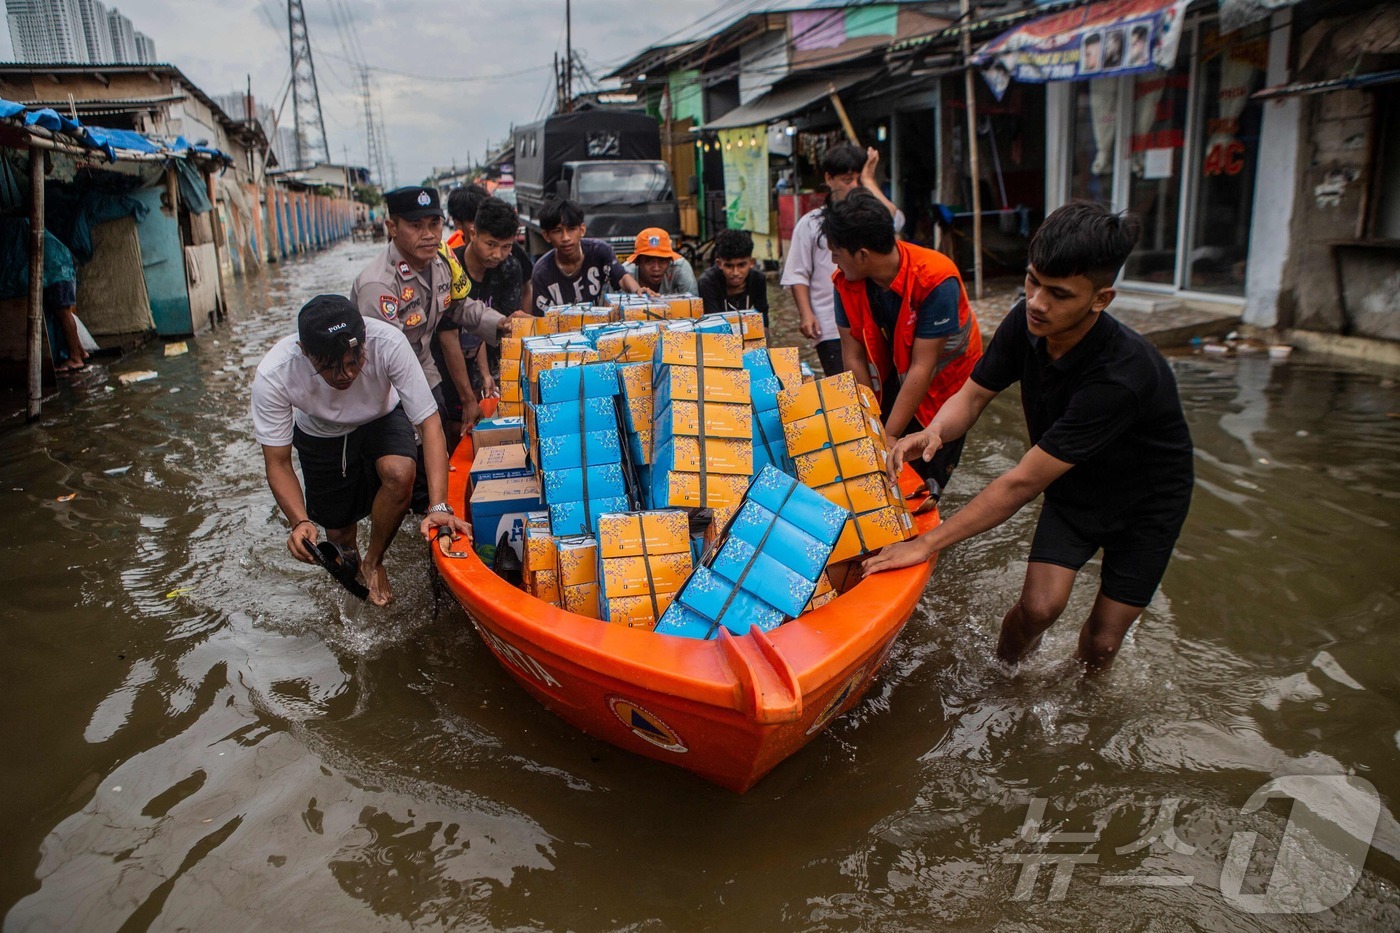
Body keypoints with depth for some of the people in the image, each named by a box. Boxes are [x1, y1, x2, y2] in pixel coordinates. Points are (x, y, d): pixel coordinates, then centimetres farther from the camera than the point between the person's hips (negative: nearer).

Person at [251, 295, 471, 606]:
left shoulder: (388, 342, -39)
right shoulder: (272, 376, -35)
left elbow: (430, 423, -33)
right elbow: (278, 464, -24)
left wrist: (439, 507, -42)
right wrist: (300, 522, -42)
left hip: (381, 420, -1)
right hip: (320, 434, 1)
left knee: (400, 473, -32)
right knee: (340, 535, 3)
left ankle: (373, 562, -4)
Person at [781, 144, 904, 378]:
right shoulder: (811, 223, 8)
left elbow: (894, 221, -11)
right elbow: (798, 274, 4)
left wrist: (868, 181, -1)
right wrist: (805, 314, -9)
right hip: (831, 330, -2)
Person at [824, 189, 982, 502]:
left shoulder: (935, 280, -33)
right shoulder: (846, 281, -18)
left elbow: (922, 368, -31)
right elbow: (853, 357, -13)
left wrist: (888, 438, -30)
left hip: (945, 381, -4)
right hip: (895, 378, 4)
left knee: (923, 482, -2)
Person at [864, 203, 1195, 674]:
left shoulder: (1123, 375, -40)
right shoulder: (1026, 322, -22)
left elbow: (1023, 482, -39)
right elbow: (973, 395, -8)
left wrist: (927, 544, -35)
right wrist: (934, 432, -33)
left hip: (1146, 503, -3)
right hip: (1074, 487, 4)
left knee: (1102, 641, 0)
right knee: (1038, 606, -13)